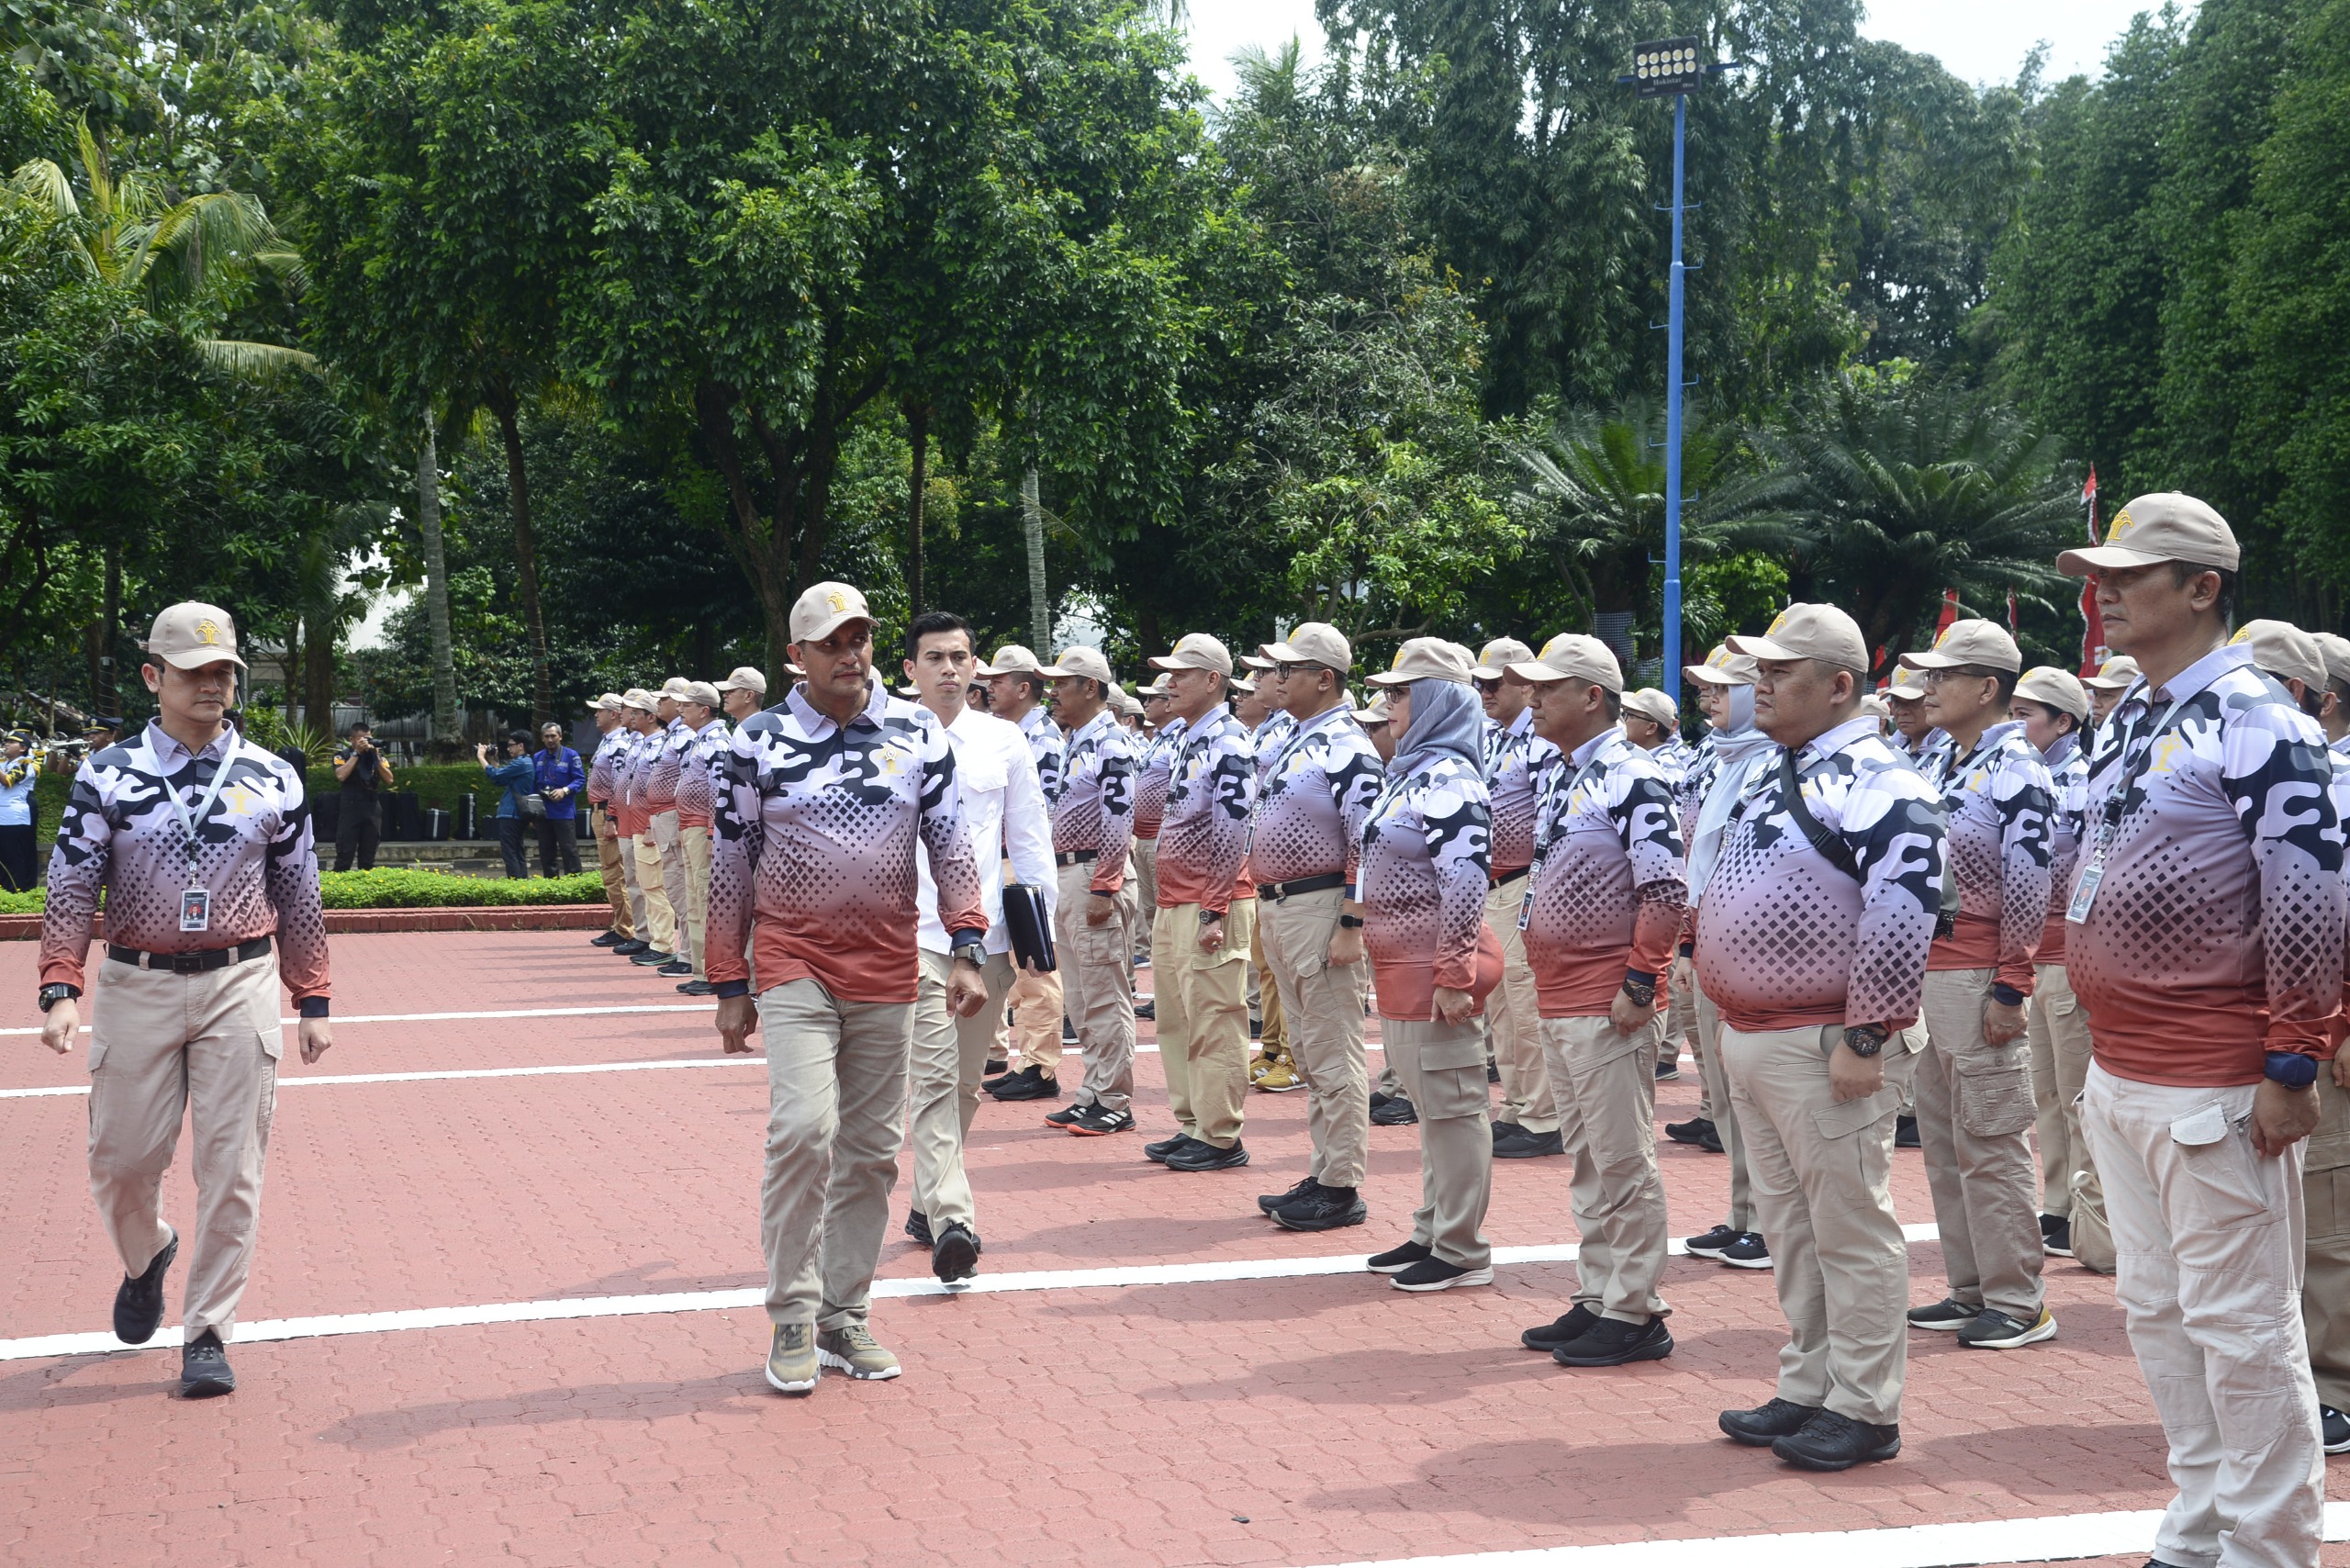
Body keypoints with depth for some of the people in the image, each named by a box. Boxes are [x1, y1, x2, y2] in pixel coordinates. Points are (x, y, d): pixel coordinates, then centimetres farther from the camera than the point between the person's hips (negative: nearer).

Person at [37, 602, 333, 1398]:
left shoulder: (272, 779, 3)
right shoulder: (105, 775, 0)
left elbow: (299, 896, 8)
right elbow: (71, 890, -1)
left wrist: (313, 1002, 6)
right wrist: (60, 989, -12)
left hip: (241, 984, 0)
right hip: (137, 985, 0)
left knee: (232, 1168, -2)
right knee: (123, 1157, 6)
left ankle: (207, 1333, 9)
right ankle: (146, 1256, 40)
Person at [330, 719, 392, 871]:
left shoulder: (378, 756, 11)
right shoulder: (342, 756, 3)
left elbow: (389, 780, 1)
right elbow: (341, 776, -15)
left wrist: (376, 757, -7)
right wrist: (356, 753, -11)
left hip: (373, 809, 3)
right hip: (350, 808, -3)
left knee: (368, 859, 7)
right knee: (344, 858, -7)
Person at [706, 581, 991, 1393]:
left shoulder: (919, 733, 3)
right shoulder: (756, 742, -3)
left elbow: (952, 845, 5)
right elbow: (729, 870, 2)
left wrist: (967, 948, -3)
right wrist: (730, 987, 2)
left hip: (887, 968, 3)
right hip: (795, 962, -3)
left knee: (871, 1149, 7)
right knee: (805, 1128, -18)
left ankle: (845, 1317, 19)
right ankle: (792, 1319, -5)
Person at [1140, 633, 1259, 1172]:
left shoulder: (1228, 745, -13)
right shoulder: (1179, 739, 15)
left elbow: (1232, 836, -17)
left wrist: (1215, 912, -19)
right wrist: (1167, 904, 19)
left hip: (1210, 906, -10)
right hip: (1172, 903, 10)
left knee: (1213, 1023, -4)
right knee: (1176, 1020, 14)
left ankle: (1221, 1138, 2)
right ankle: (1191, 1125, 23)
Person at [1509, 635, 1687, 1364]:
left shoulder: (1632, 776, -14)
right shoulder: (1559, 778, 14)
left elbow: (1666, 890, -19)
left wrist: (1639, 984, -18)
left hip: (1609, 1007, -9)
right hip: (1557, 1002, 9)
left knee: (1622, 1162, -2)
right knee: (1587, 1162, 15)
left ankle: (1635, 1314, 5)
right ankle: (1596, 1299, 24)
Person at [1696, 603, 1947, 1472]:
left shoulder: (1877, 784, -16)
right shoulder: (1779, 772, 15)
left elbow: (1904, 919, -23)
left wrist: (1864, 1040, -22)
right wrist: (1733, 1022, 19)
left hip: (1824, 1045, -10)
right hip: (1750, 1037, 10)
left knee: (1850, 1229, 0)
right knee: (1788, 1226, 17)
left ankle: (1864, 1412, 9)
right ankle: (1808, 1389, 28)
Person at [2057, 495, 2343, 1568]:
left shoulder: (2255, 724, -13)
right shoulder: (2123, 721, 13)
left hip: (2216, 1086, -9)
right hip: (2118, 1074, 9)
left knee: (2242, 1324, 0)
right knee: (2155, 1308, 15)